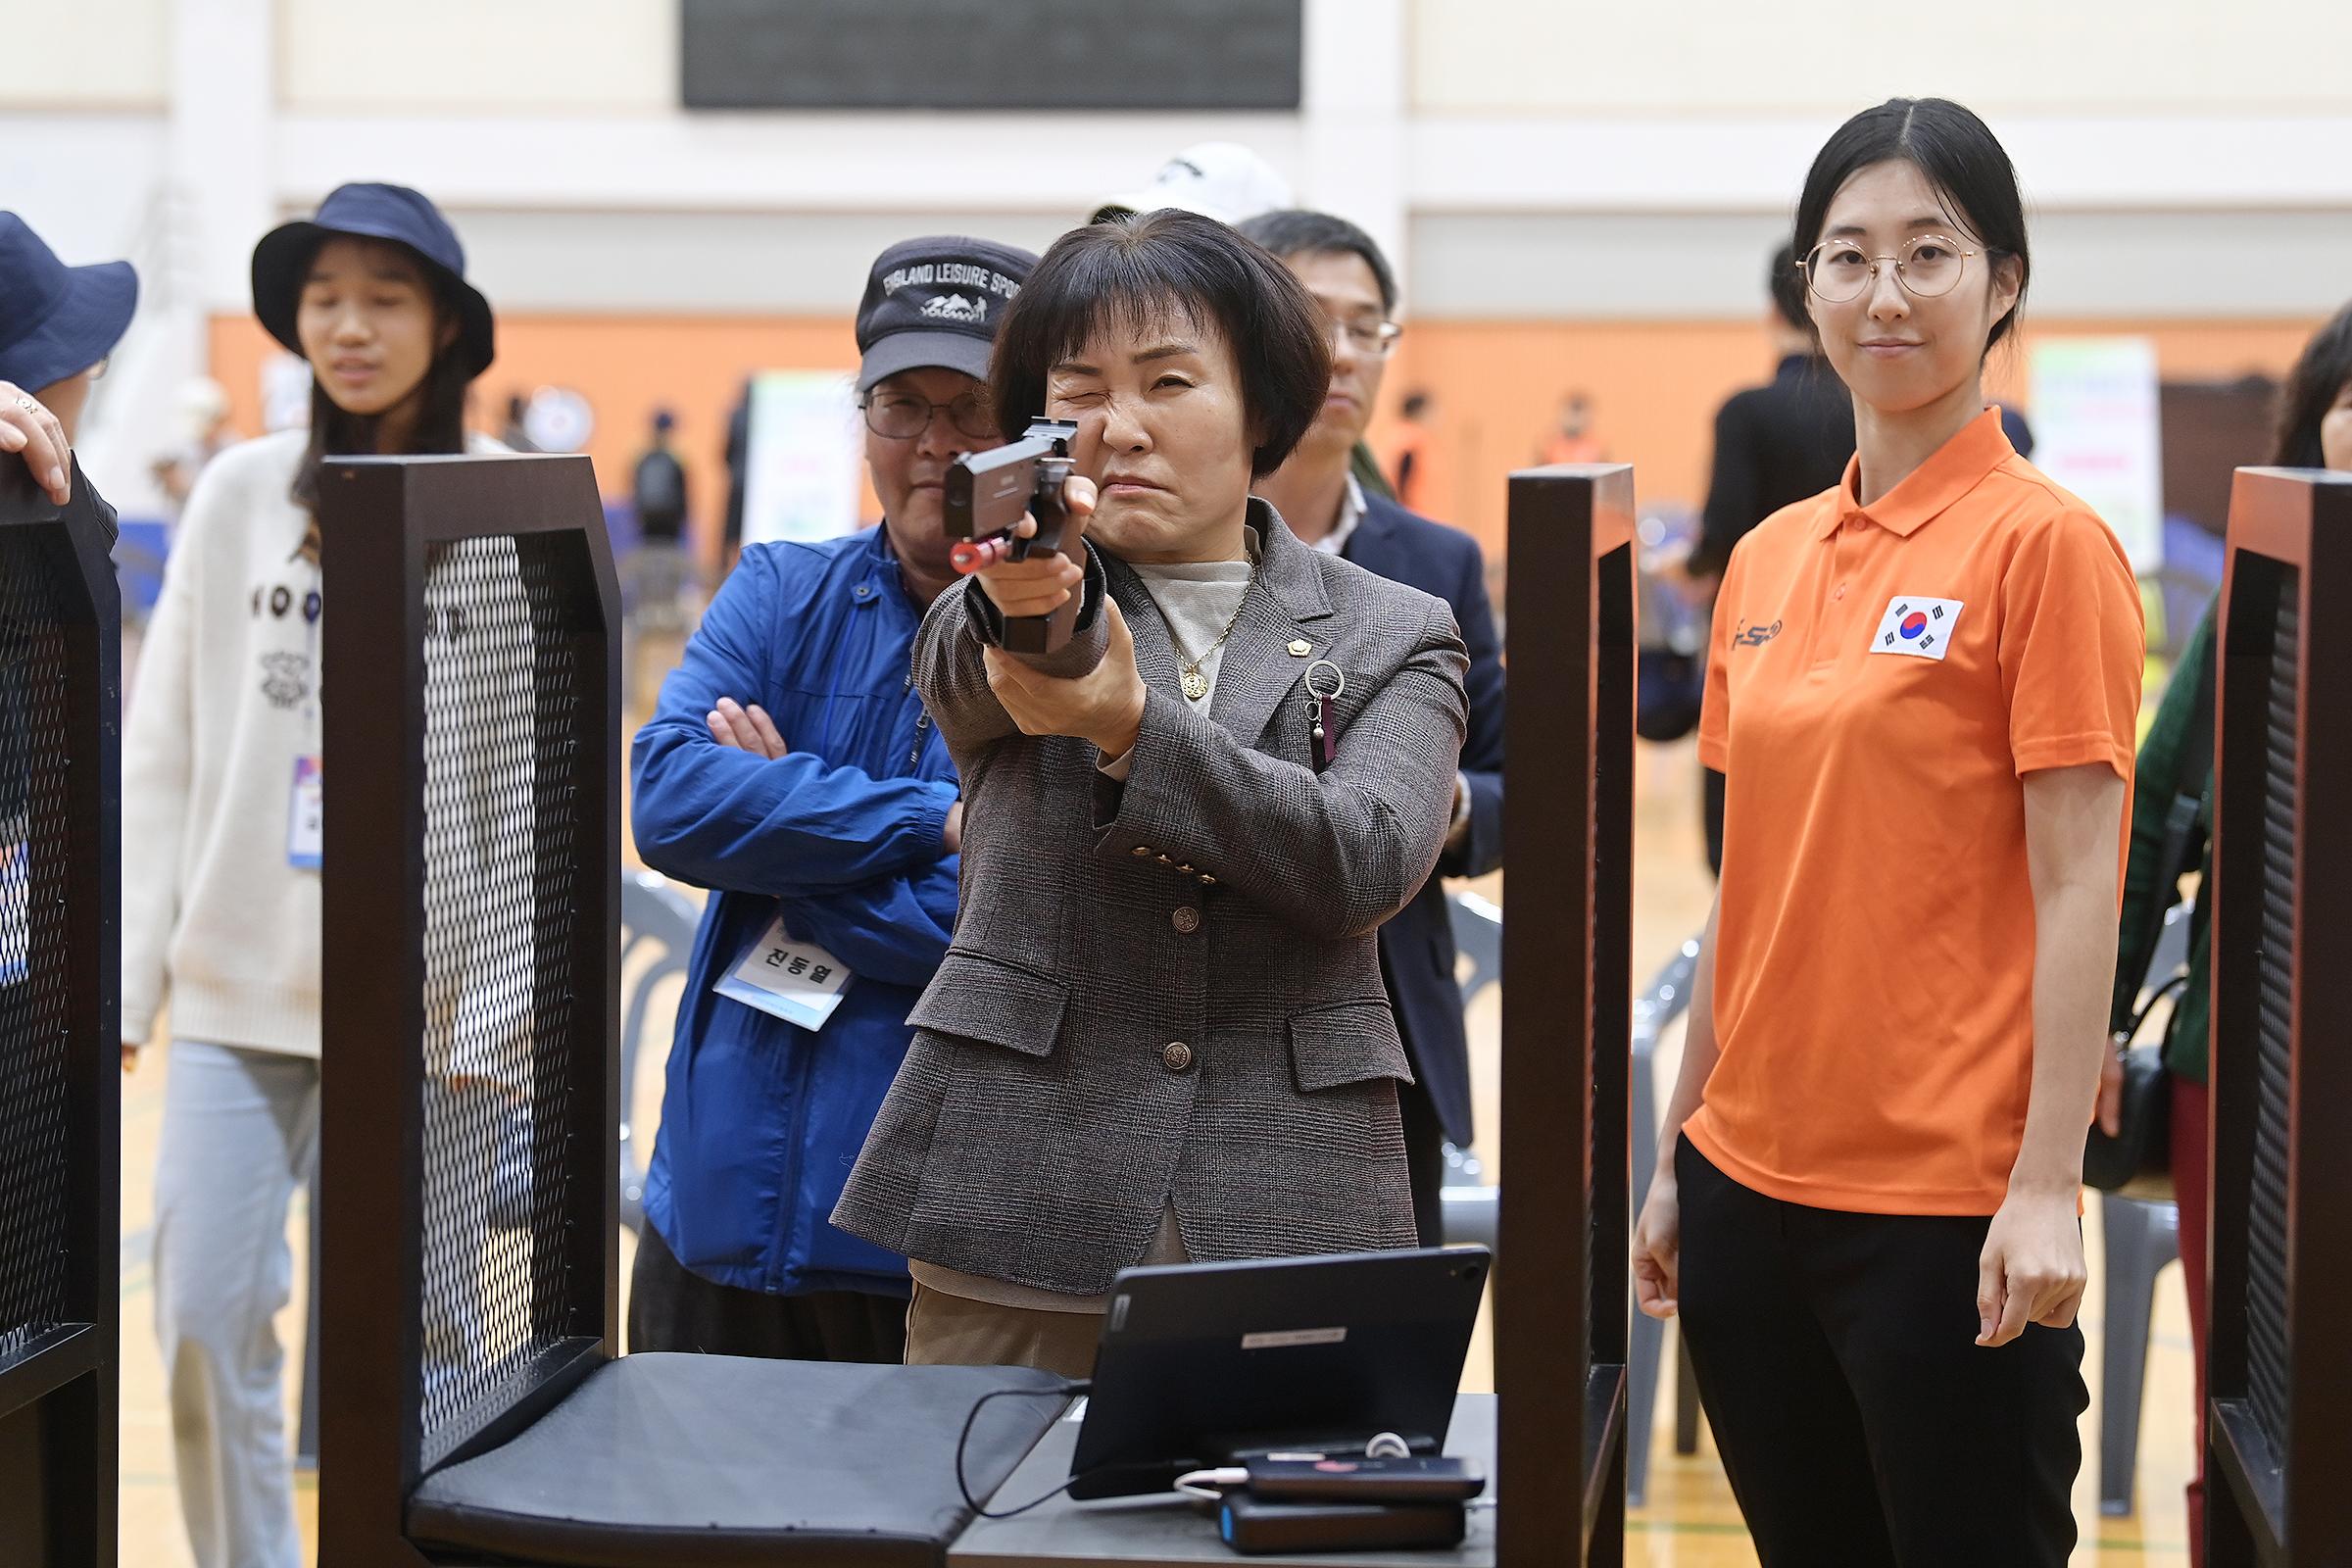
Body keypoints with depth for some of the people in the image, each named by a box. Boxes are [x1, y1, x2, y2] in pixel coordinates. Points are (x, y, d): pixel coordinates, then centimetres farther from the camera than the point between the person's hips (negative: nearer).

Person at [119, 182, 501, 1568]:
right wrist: (129, 970, 3)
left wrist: (524, 992, -8)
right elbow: (164, 753, 7)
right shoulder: (241, 495, 5)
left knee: (413, 1332, 3)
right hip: (239, 985, 3)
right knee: (204, 1319, 2)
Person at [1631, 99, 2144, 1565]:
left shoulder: (2044, 541, -8)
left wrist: (2047, 1187, -16)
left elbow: (2079, 887, -11)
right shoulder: (1769, 560, 9)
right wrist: (1680, 1154, 15)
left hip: (1948, 1201, -6)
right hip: (1754, 1175, 6)